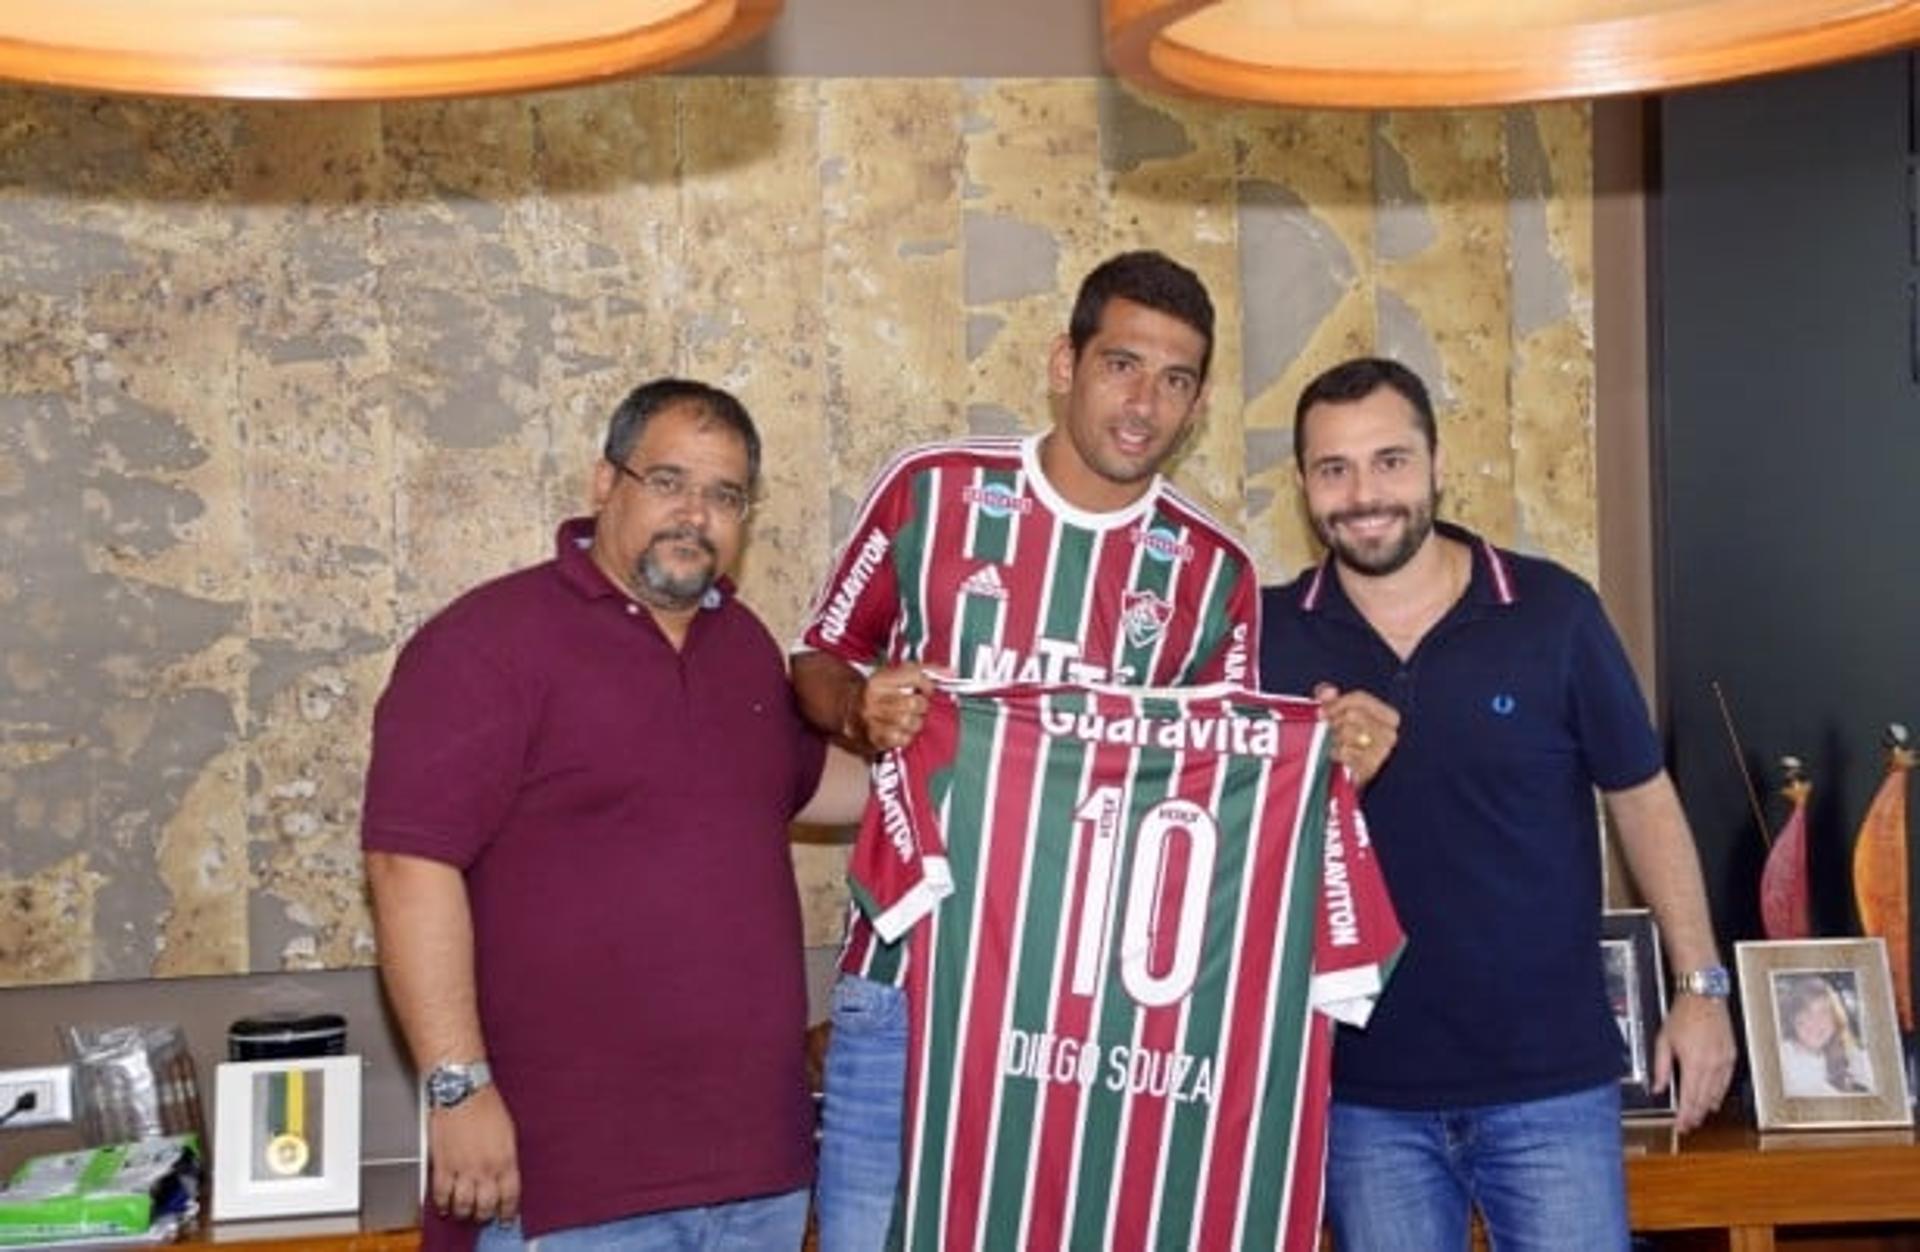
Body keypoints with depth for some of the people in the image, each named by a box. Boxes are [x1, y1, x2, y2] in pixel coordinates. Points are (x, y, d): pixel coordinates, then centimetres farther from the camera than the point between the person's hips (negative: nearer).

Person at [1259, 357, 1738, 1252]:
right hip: (1362, 1092, 1)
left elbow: (1640, 797, 3)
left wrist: (1700, 984, 2)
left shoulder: (1552, 612, -5)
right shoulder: (1269, 636, -2)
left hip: (1551, 1083, -1)